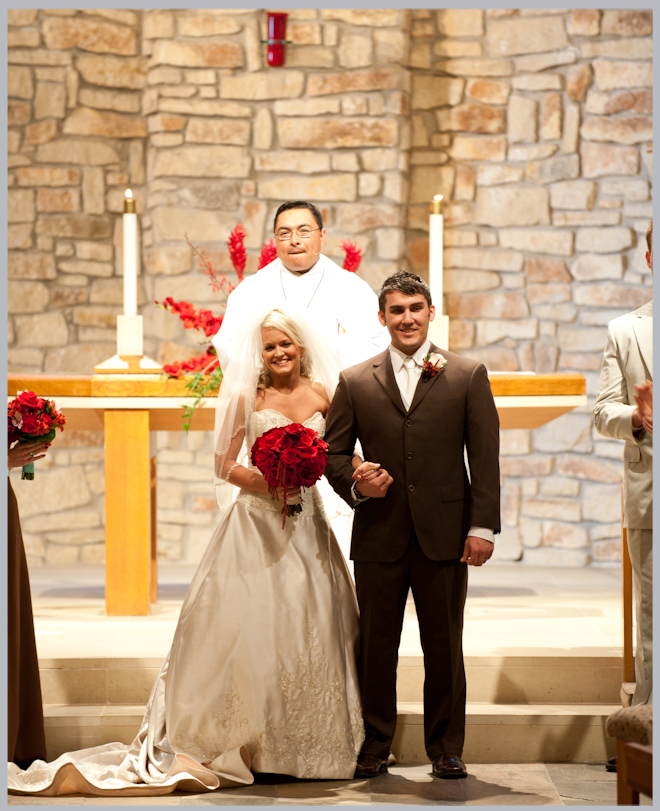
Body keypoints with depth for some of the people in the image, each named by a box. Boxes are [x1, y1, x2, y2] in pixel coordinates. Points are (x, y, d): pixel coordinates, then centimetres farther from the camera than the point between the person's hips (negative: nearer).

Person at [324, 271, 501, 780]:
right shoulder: (355, 383, 8)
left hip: (444, 538, -1)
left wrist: (483, 527, -6)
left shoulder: (468, 376, 5)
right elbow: (333, 453, 10)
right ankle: (375, 747, 18)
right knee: (376, 647, 6)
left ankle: (446, 749, 17)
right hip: (379, 538, 1)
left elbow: (485, 457, 1)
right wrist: (354, 483, -12)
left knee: (444, 648, 5)